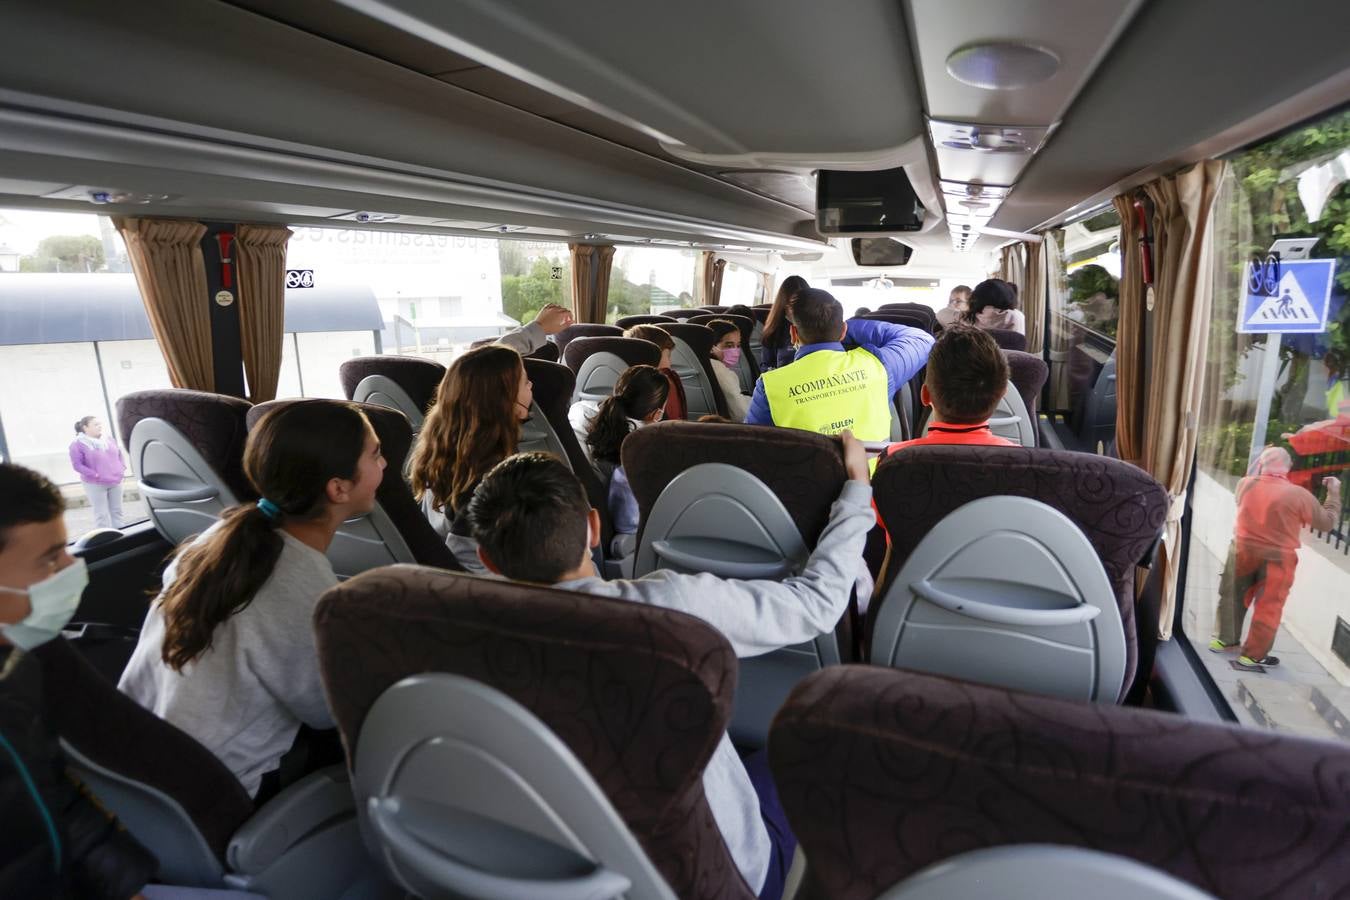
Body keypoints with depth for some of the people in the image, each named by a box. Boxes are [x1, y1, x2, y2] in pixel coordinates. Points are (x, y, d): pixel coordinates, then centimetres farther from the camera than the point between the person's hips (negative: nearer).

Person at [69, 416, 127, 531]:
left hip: (115, 482, 5)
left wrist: (122, 469, 2)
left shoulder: (109, 439, 8)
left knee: (117, 511, 12)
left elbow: (120, 454, 17)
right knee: (101, 514, -2)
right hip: (95, 484, -5)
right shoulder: (78, 444, -8)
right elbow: (77, 465, -12)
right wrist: (96, 475, -18)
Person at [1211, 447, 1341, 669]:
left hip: (1243, 551, 3)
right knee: (1268, 608, 7)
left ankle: (1223, 639, 27)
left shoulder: (1245, 484, -6)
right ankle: (1253, 655, 12)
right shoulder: (1299, 495, -13)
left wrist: (1256, 470, 20)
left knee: (1233, 598, 18)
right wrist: (1334, 492, 11)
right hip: (1277, 559, -3)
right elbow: (1328, 522, 1)